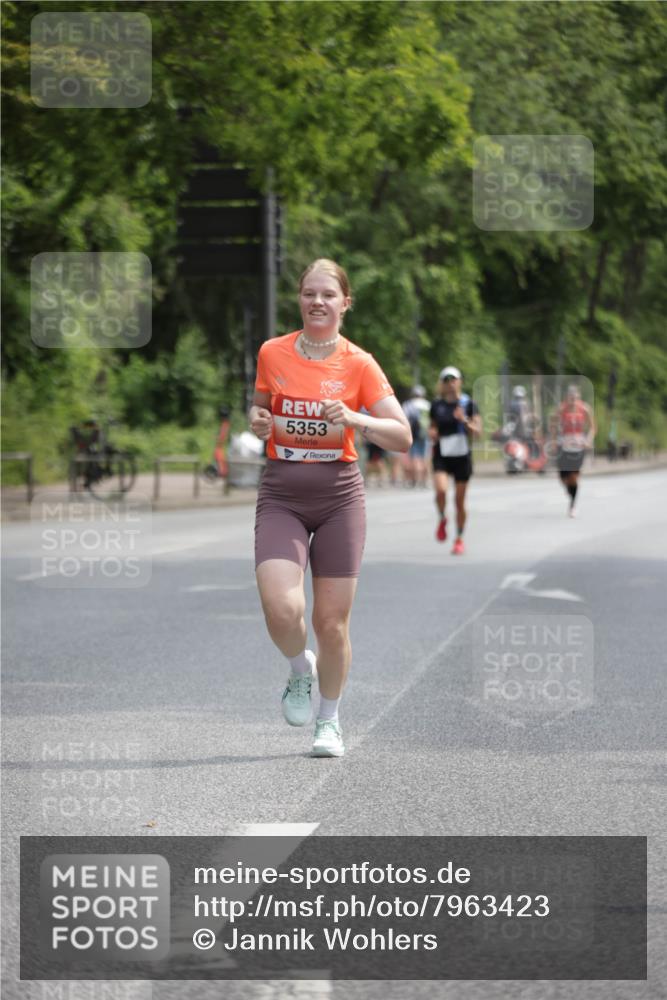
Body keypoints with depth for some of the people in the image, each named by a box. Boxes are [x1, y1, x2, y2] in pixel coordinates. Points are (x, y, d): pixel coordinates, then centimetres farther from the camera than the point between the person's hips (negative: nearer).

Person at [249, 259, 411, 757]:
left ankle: (330, 720, 24)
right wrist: (259, 419, -1)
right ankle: (301, 669, 15)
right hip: (281, 496, 1)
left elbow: (402, 437, -5)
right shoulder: (272, 353, 3)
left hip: (340, 496, -1)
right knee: (281, 609, -19)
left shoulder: (359, 364, -3)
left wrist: (353, 419, -21)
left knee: (332, 622, 1)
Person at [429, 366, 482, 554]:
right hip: (442, 456, 1)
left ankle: (459, 539, 20)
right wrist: (432, 434, -4)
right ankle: (442, 520, 4)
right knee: (441, 489, -25)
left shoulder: (468, 404, -2)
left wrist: (464, 421, -23)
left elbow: (477, 432, -6)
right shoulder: (436, 405, 4)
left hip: (462, 456, -1)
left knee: (460, 500, 4)